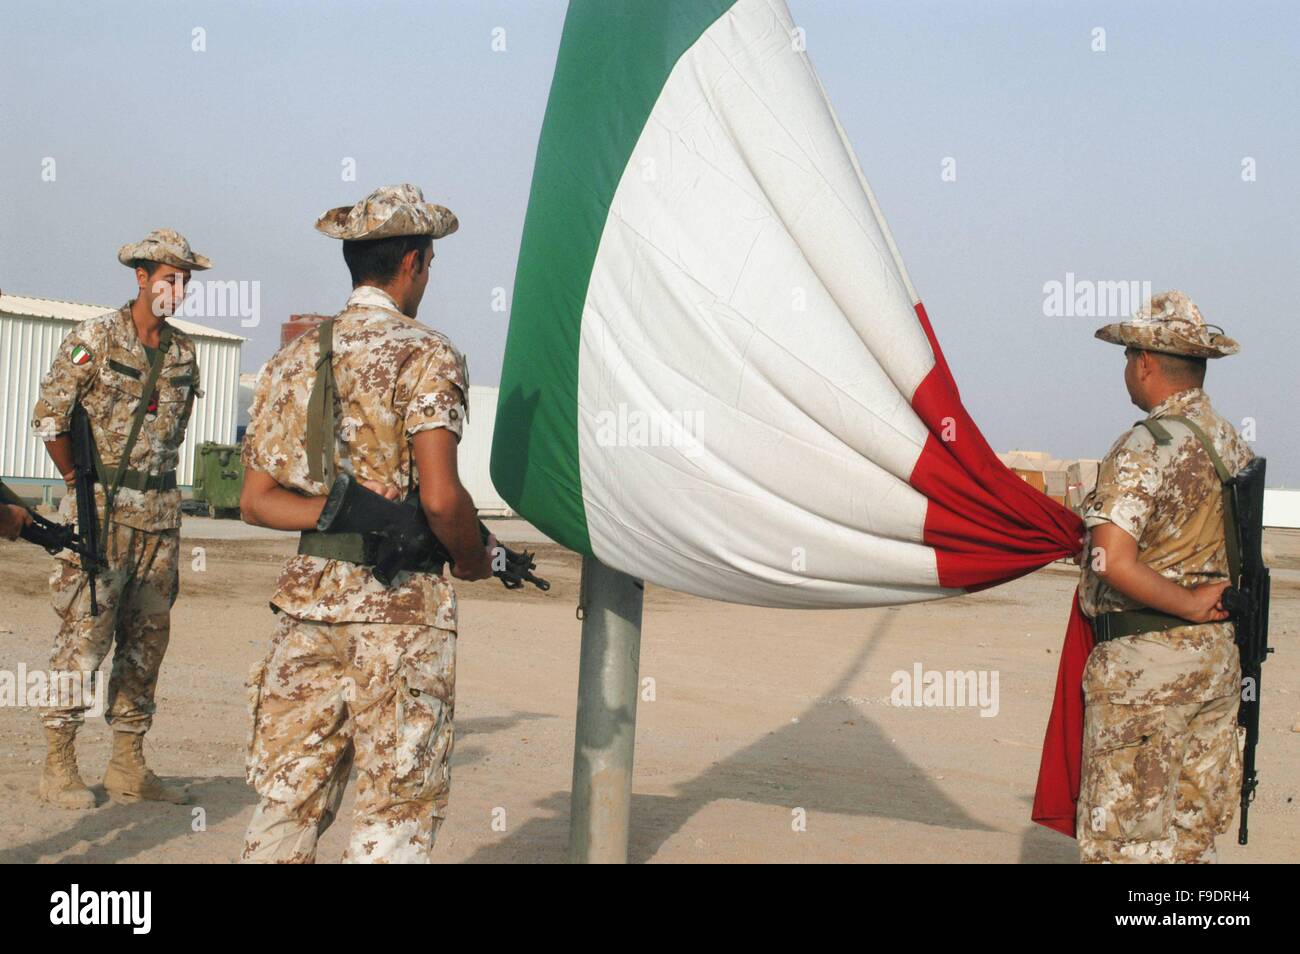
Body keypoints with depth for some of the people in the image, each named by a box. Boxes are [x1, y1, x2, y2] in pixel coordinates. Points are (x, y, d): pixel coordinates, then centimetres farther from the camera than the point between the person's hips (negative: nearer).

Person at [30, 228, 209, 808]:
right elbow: (48, 417, -5)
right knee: (84, 634, -7)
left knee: (147, 639, 8)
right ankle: (59, 767, 2)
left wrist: (157, 486, 14)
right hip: (101, 511, -6)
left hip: (160, 511, 6)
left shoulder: (183, 352, 11)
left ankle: (128, 767, 15)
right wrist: (81, 483, 0)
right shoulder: (95, 338, -6)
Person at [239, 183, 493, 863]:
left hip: (309, 589, 6)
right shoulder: (425, 355, -8)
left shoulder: (293, 359, 12)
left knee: (288, 797, 10)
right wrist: (474, 558, 0)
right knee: (397, 810, 2)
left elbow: (255, 501, 8)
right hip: (400, 602, -6)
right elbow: (439, 496, -17)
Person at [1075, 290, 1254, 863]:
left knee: (1125, 838, 0)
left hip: (1144, 663, -8)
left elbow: (1114, 563, -26)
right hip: (1218, 655, 8)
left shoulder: (1145, 449, -17)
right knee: (1192, 833, 15)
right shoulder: (1232, 445, 8)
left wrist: (1189, 605, -15)